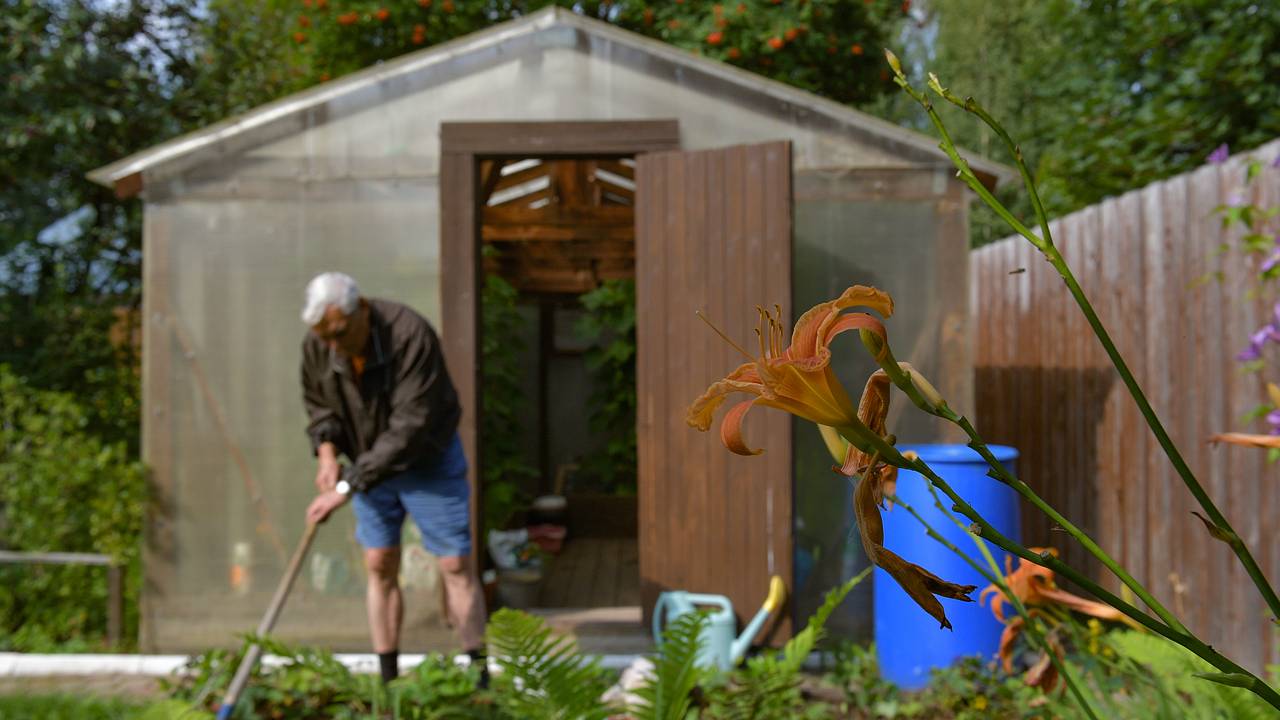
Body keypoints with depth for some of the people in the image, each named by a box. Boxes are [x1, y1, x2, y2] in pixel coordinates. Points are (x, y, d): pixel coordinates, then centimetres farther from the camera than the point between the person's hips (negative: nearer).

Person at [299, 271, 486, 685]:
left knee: (456, 566, -2)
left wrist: (348, 486, -35)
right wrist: (327, 449, -13)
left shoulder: (412, 336, -32)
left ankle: (479, 678, 9)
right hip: (371, 464, 5)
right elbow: (317, 402, 6)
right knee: (380, 567, 5)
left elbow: (408, 428, -35)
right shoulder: (316, 346, -14)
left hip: (428, 461, -4)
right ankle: (387, 680, 15)